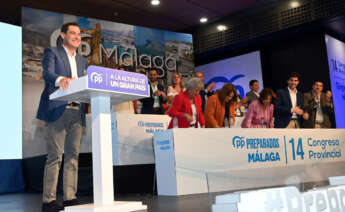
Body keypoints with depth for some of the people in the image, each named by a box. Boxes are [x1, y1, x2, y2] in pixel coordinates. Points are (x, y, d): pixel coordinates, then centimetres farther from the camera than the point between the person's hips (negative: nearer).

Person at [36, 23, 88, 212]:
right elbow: (47, 74, -13)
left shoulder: (82, 60, 23)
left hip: (77, 111, 6)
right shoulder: (52, 52, 5)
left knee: (73, 156, 6)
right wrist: (61, 79, -34)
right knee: (54, 156, -6)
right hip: (58, 110, -6)